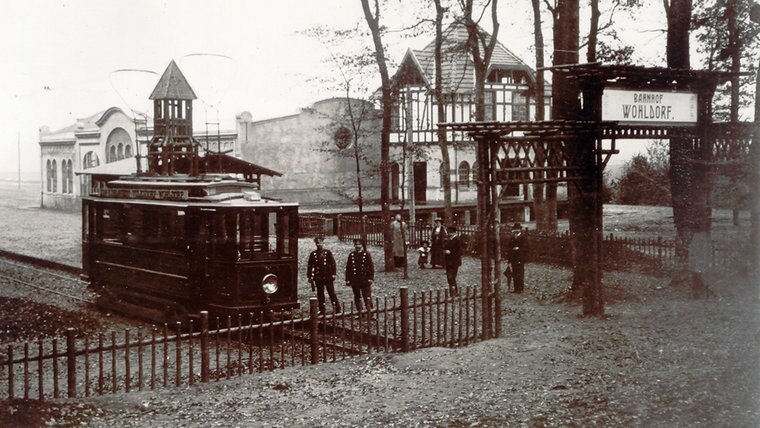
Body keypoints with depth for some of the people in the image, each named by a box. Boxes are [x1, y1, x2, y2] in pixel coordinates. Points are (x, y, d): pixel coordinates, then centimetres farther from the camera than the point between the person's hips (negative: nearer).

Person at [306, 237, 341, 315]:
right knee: (320, 295, 6)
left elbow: (333, 264, 0)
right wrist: (310, 276, 0)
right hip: (318, 278, 2)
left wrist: (333, 274, -7)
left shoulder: (328, 253, 2)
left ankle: (337, 310, 6)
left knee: (332, 294, -1)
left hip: (328, 277, -2)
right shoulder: (313, 254, 6)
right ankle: (322, 311, 12)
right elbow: (310, 266, 6)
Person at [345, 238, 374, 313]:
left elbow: (371, 267, 0)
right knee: (357, 297, 8)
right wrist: (347, 279, 3)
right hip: (355, 280, 3)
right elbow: (348, 268, 8)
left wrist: (371, 278, -7)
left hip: (365, 279, -3)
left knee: (367, 296, -6)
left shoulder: (366, 254, 1)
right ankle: (359, 312, 16)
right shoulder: (351, 255, 8)